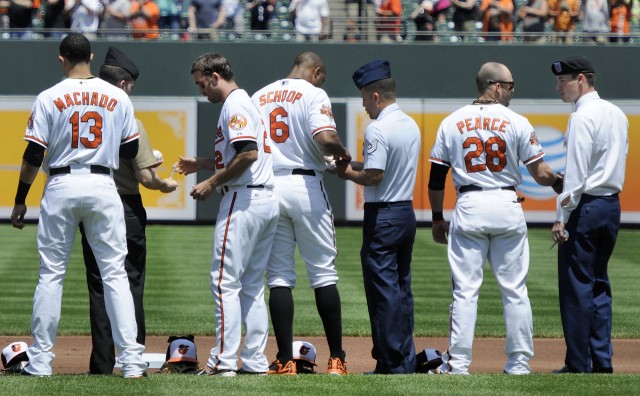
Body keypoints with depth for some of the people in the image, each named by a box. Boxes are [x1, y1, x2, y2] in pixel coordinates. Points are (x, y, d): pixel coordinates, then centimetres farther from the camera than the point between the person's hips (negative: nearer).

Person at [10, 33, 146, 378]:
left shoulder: (50, 98, -4)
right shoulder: (118, 97, 3)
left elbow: (34, 155, -5)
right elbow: (130, 151, 7)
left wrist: (20, 201, 4)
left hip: (61, 187, -1)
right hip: (103, 186, 1)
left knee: (51, 274, 7)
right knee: (115, 273, 2)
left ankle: (40, 360, 7)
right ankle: (131, 361, -6)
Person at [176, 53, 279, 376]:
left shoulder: (234, 105, -10)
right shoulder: (246, 102, 21)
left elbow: (248, 154, -22)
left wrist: (212, 183, -15)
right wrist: (201, 164, 22)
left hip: (243, 200, -10)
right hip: (268, 201, 10)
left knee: (225, 282, -8)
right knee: (252, 285, 12)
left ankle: (224, 360, -11)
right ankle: (255, 361, 11)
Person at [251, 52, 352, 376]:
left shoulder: (258, 97, 14)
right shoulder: (313, 94, -3)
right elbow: (325, 139, -18)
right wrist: (342, 154, 1)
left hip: (265, 188, 4)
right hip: (305, 187, -4)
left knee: (279, 277, 5)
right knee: (323, 274, 3)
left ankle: (285, 361, 0)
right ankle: (336, 358, 3)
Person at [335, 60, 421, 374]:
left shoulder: (378, 129, -17)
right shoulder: (411, 125, 11)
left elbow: (375, 176, -22)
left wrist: (349, 173, -4)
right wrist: (356, 165, 14)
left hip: (382, 216, -9)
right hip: (407, 212, 9)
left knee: (383, 290, -4)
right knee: (402, 288, 14)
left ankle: (393, 363, -4)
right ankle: (406, 361, 16)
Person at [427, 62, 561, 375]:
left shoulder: (452, 123, 4)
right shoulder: (516, 122, -2)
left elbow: (436, 177, 5)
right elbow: (540, 173, -3)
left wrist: (437, 219, 15)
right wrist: (559, 181, 19)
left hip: (468, 208, 1)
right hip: (507, 206, -1)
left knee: (465, 290, 2)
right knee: (515, 290, 6)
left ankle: (458, 363, -1)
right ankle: (519, 363, 8)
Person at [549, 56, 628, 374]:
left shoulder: (583, 117, -13)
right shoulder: (617, 115, 13)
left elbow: (576, 173, -18)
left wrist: (562, 216, -16)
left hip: (585, 206, -9)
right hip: (612, 204, 9)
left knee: (576, 287, -3)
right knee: (599, 284, 14)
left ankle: (578, 365, -2)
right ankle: (602, 362, 12)